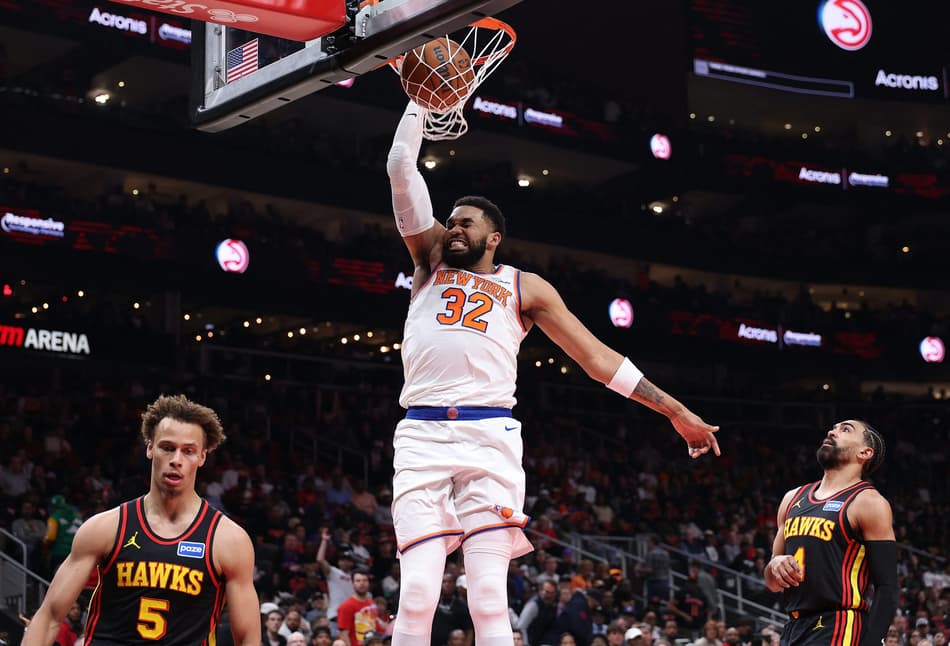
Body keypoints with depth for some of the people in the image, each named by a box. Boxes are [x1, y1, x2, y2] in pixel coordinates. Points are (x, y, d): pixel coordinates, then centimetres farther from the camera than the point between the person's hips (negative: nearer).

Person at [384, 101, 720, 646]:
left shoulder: (525, 287, 18)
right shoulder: (430, 260, 21)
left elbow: (598, 357, 16)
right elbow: (401, 166, 15)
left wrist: (676, 411, 13)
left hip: (490, 436, -1)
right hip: (422, 435, 1)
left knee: (489, 596, -10)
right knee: (417, 594, -11)